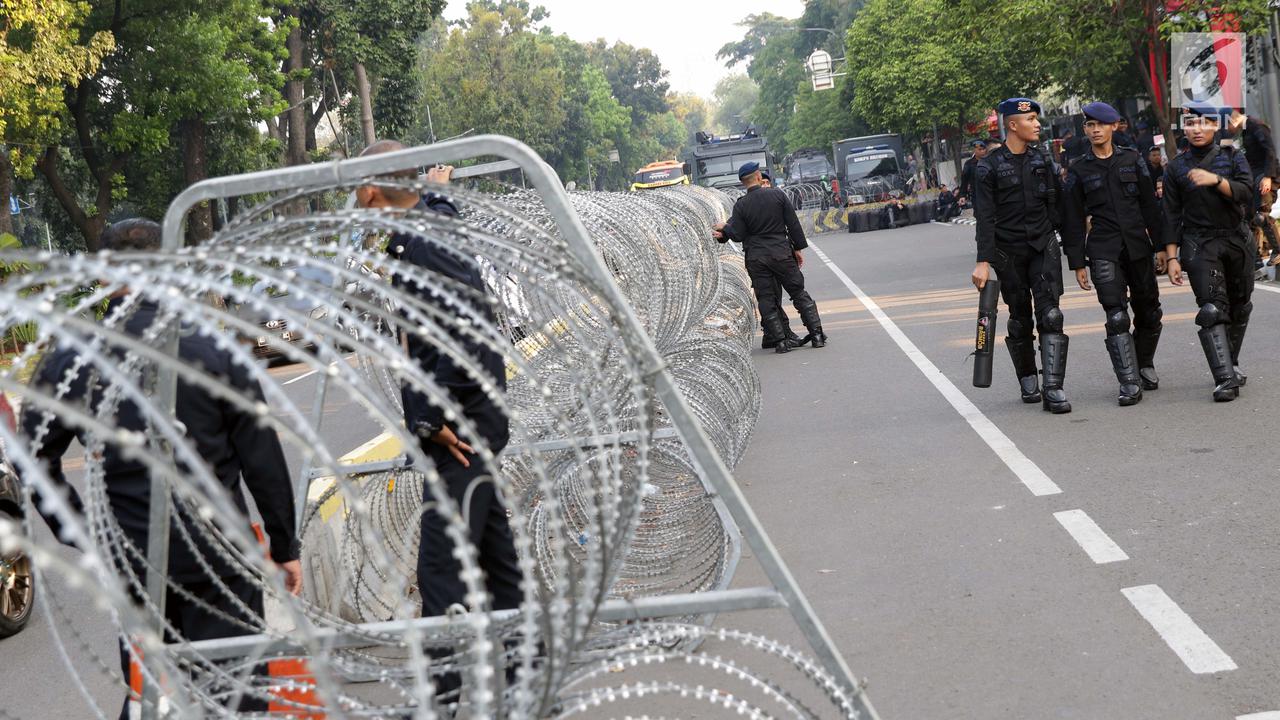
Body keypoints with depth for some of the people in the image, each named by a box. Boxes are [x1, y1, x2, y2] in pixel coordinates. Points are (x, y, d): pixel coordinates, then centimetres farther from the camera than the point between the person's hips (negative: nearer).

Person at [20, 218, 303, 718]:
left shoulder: (68, 362, -4)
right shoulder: (214, 350, -9)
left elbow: (37, 457, -1)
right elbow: (263, 460, -6)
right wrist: (285, 546, 3)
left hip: (131, 559, 3)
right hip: (219, 554, -2)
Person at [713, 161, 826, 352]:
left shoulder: (741, 205, -4)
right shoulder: (777, 194, -3)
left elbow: (738, 235, -5)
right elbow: (793, 224, -1)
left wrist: (725, 229, 14)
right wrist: (798, 248, 8)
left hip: (756, 257, 0)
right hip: (781, 252, 0)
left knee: (765, 299, 7)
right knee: (799, 293, 10)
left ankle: (781, 340, 2)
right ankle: (817, 333, 7)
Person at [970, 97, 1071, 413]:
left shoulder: (1041, 159, 8)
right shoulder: (989, 167, -6)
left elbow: (1057, 201, 15)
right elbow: (985, 218, -9)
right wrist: (983, 261, -15)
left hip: (1044, 246, 2)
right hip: (1009, 253, -2)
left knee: (1050, 315, -10)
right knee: (1020, 319, 7)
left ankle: (1054, 389, -14)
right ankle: (1028, 382, 24)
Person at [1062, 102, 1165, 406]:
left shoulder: (1133, 160, 9)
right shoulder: (1078, 171, 5)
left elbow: (1149, 206, 10)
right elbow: (1072, 221, 5)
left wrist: (1160, 246, 6)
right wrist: (1077, 263, 1)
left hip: (1138, 247, 2)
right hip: (1103, 251, -2)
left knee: (1149, 313, 9)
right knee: (1117, 317, -13)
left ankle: (1145, 366, 32)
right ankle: (1129, 383, -12)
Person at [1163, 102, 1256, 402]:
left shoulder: (1232, 157, 5)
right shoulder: (1176, 167, 4)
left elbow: (1247, 195, -9)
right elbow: (1172, 216, 4)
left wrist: (1216, 180, -23)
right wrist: (1172, 257, -1)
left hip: (1237, 240, 2)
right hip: (1199, 245, -2)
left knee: (1240, 306, 10)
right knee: (1212, 308, -15)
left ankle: (1230, 364, 28)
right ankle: (1225, 380, -20)